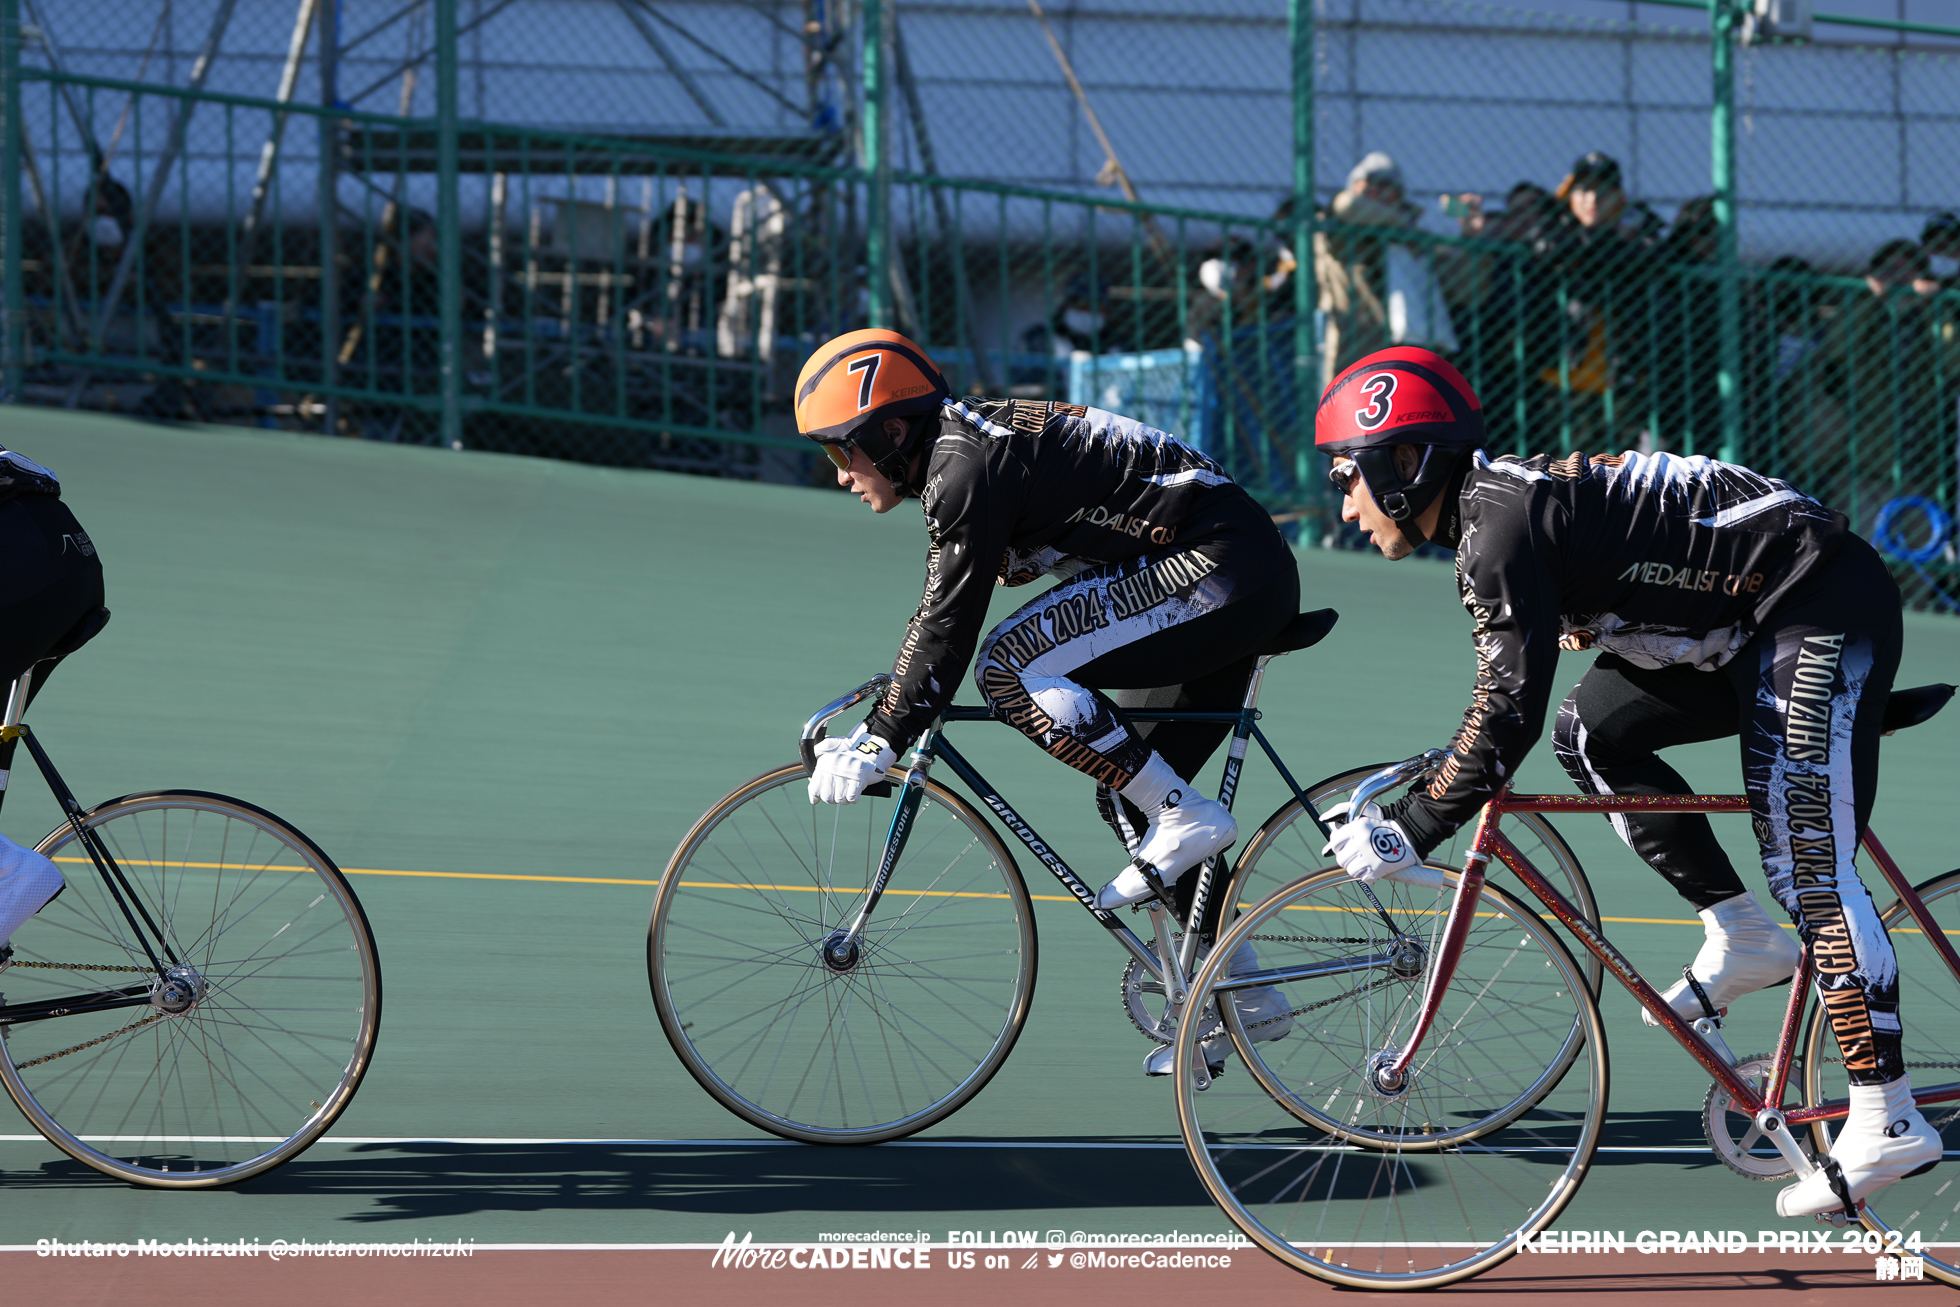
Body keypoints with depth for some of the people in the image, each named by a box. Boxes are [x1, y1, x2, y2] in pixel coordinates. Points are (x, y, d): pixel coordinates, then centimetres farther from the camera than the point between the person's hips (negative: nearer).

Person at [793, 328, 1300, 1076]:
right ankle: (1241, 994, 17)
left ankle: (1187, 819, -14)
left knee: (1009, 667, -18)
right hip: (1251, 585, 11)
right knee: (1127, 800, 13)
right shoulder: (972, 443, 17)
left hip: (1219, 568, -11)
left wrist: (882, 741, -15)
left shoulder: (968, 465, -14)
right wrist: (884, 720, 27)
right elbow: (941, 613, 26)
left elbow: (949, 623, -18)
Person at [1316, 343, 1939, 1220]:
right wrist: (1428, 782, 27)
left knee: (1807, 867, -13)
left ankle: (1888, 1122, -13)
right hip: (1753, 622, 10)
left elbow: (1510, 711, -24)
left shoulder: (1502, 518, -19)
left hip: (1827, 606, -10)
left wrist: (1410, 829, -19)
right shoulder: (1489, 508, 12)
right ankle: (1744, 940, 12)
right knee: (1590, 731, 11)